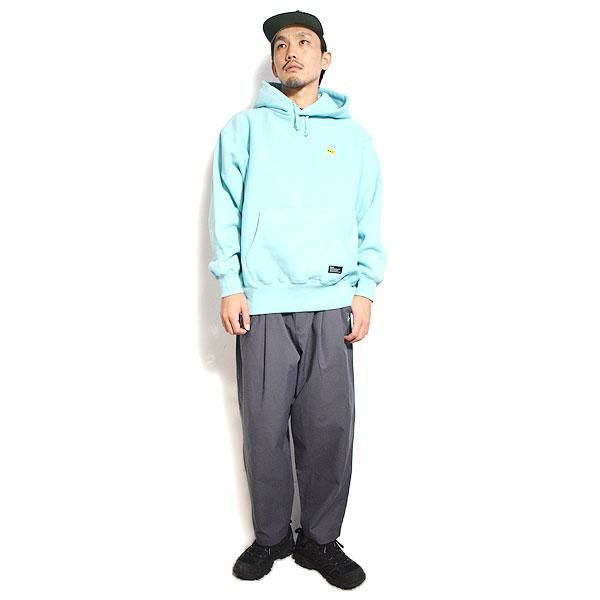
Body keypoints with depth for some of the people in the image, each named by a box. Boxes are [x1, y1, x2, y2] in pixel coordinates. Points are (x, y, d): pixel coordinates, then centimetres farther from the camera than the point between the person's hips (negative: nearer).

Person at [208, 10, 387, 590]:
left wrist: (365, 291, 2)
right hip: (261, 303, -1)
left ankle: (320, 539, 21)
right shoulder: (244, 127, 11)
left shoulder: (353, 135, 15)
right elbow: (226, 212, 5)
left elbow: (370, 221, 11)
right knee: (264, 428, 3)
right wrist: (230, 286, -3)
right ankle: (270, 536, 23)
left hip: (332, 305, 1)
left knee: (329, 429, 2)